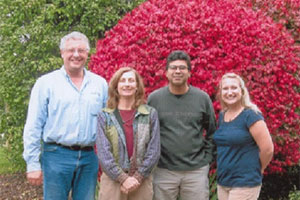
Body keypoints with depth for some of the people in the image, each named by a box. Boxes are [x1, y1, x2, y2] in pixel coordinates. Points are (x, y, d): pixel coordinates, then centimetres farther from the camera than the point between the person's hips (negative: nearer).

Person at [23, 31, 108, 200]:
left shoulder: (100, 84, 9)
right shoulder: (46, 83, 1)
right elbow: (33, 127, -1)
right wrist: (33, 164, -6)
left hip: (89, 157, 3)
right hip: (57, 156, -3)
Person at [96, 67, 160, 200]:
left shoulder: (150, 114, 5)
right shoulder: (104, 116, 3)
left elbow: (154, 150, 1)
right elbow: (103, 152, -4)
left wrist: (137, 177, -8)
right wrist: (123, 178, -12)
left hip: (142, 181, 1)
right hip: (113, 180, -1)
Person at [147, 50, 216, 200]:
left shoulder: (202, 98, 2)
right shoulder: (154, 98, 0)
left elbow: (212, 132, 10)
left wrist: (207, 156, 2)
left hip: (196, 170, 0)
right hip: (163, 170, 0)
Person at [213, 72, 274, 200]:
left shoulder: (250, 115, -12)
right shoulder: (222, 115, 9)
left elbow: (267, 149, -13)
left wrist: (256, 170, -1)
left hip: (244, 184, -7)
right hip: (222, 182, 7)